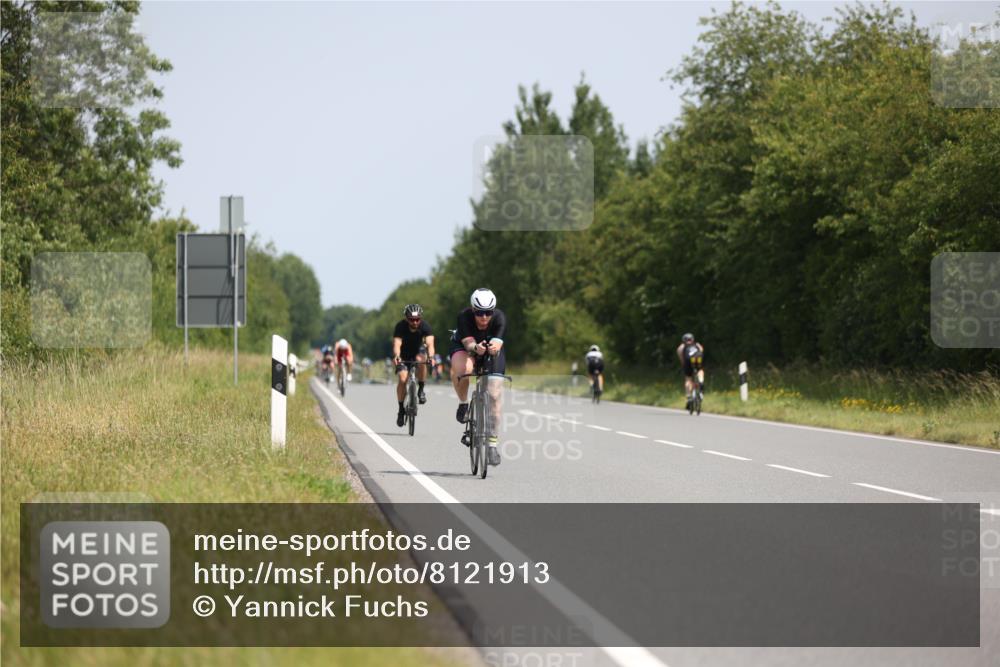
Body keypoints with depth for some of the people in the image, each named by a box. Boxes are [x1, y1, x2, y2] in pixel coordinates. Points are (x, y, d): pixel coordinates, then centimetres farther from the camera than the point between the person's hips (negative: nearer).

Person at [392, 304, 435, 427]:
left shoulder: (425, 326, -25)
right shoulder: (400, 326, -26)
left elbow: (430, 344, -37)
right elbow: (397, 344, -38)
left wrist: (431, 357, -57)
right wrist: (396, 356, -59)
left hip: (419, 351, 0)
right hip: (403, 355, 0)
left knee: (421, 359, -35)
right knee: (402, 379, -20)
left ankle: (421, 390, -16)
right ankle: (401, 410, -6)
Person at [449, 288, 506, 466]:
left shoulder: (499, 318, -30)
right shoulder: (464, 317, -32)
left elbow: (497, 343, -43)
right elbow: (468, 342, -39)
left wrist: (494, 347, -66)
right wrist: (476, 348, -62)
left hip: (492, 352, 1)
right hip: (463, 347, -1)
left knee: (494, 396, -12)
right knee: (462, 369, -38)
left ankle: (492, 443, 0)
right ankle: (463, 403, -9)